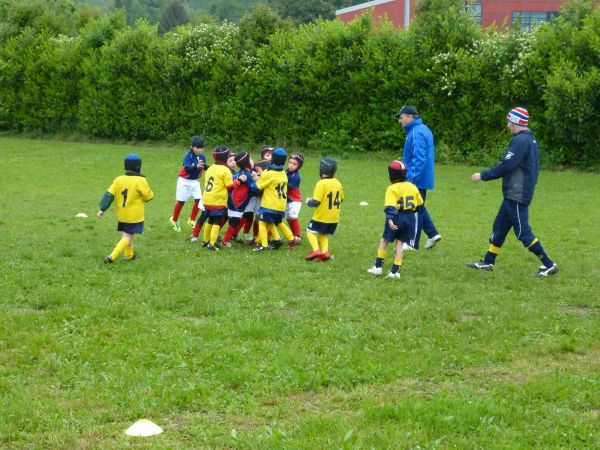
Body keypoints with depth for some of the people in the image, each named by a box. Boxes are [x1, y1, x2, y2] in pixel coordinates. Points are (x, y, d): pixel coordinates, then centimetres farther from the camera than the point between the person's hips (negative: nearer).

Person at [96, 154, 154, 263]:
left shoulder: (118, 180, 0)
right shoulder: (140, 181, -14)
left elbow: (109, 195, -4)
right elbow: (148, 196, -6)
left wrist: (102, 209, -3)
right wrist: (151, 193, 17)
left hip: (122, 215, 6)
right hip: (135, 216, -6)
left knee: (128, 235, 23)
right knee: (127, 237, -4)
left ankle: (129, 255, 36)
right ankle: (112, 257, -17)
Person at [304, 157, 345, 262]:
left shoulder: (321, 184, -19)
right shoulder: (338, 183, 3)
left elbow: (315, 202, -20)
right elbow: (341, 199, 13)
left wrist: (308, 201, -1)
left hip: (321, 217, -6)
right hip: (334, 218, 6)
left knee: (310, 231, 9)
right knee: (324, 234, 21)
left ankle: (316, 250, -9)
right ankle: (325, 251, 3)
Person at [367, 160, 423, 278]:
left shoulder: (392, 189, -11)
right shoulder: (412, 187, 7)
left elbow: (390, 206, -22)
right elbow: (419, 203, 17)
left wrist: (390, 219, -31)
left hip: (397, 217, -5)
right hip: (410, 218, 5)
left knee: (384, 240, 13)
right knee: (400, 242, 10)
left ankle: (378, 267, 15)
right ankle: (395, 270, 5)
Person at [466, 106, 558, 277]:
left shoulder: (520, 140, -18)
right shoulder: (530, 139, 13)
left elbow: (506, 166, -23)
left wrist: (483, 176, -14)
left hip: (517, 196, -10)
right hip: (513, 195, 10)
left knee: (523, 232, -6)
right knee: (499, 226, 15)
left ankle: (549, 265, -3)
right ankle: (488, 262, 23)